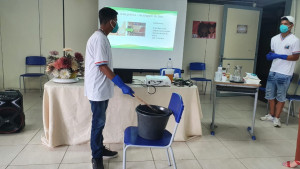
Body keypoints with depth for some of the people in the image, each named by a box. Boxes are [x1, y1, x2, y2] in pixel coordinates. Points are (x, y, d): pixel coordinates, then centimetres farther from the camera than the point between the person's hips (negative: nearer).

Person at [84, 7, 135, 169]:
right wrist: (122, 85, -25)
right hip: (98, 89, -10)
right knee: (98, 122, 1)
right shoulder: (99, 38, -19)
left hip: (102, 88, 10)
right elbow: (102, 66, -23)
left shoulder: (101, 37, 12)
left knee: (100, 121, 18)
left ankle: (100, 149, 33)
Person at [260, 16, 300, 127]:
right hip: (273, 71, 6)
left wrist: (279, 56, -20)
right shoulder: (274, 39, 9)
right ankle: (271, 115, 27)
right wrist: (270, 56, -4)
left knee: (281, 97, 3)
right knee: (270, 94, 12)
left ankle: (277, 118, 14)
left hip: (284, 73, -6)